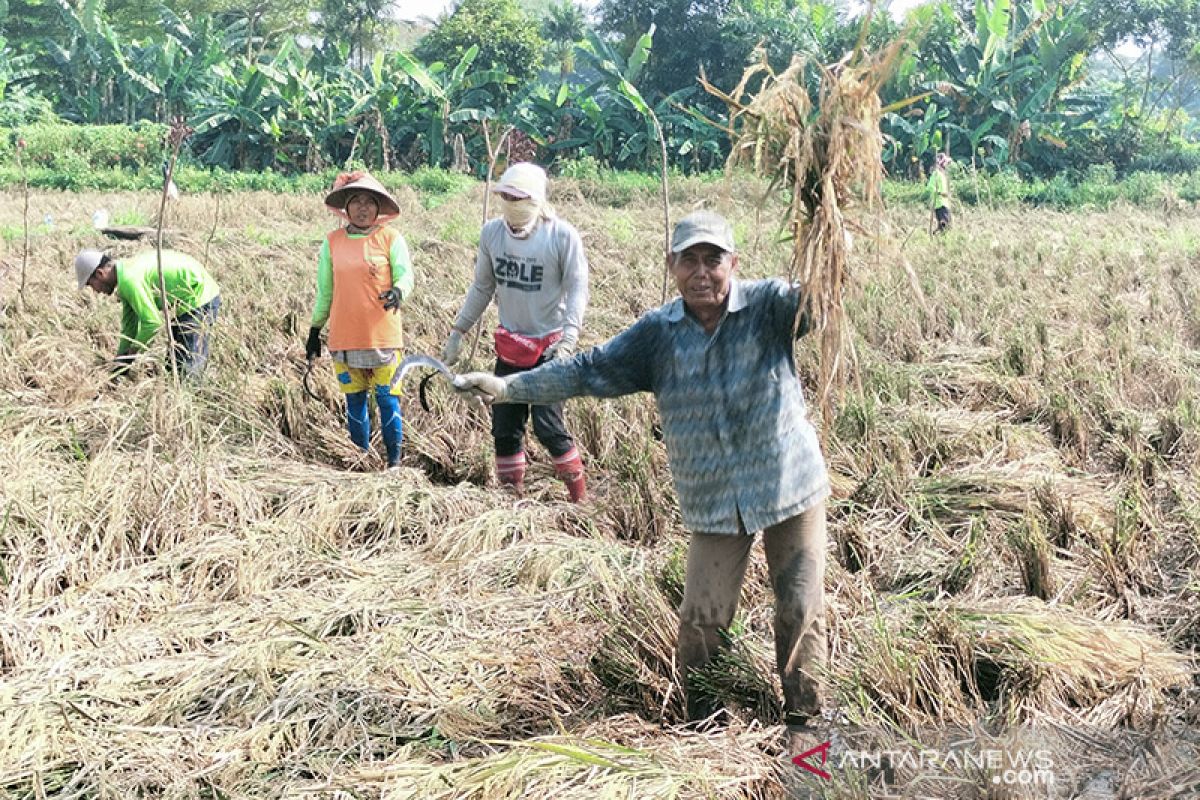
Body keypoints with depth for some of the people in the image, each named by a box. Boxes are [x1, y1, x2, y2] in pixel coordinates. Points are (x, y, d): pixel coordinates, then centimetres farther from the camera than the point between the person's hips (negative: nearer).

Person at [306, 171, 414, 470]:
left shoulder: (391, 238, 0)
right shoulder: (332, 242, 8)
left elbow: (406, 276, -5)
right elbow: (324, 291, 14)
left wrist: (398, 291, -28)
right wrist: (315, 330, 15)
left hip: (382, 335, -3)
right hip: (344, 337, 3)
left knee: (387, 398, -2)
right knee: (354, 399, 9)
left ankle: (394, 459, 9)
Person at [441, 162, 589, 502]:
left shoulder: (562, 236, -14)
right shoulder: (491, 233, -2)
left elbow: (577, 291, -14)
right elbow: (482, 287, 9)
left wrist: (567, 342, -24)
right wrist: (457, 332, 9)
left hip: (549, 345, -5)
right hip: (510, 343, 5)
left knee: (548, 426, -9)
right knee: (504, 426, 7)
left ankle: (580, 497, 8)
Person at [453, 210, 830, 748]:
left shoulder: (769, 306, -9)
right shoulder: (658, 332, 0)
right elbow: (589, 371, 1)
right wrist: (507, 388, -5)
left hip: (791, 487, -2)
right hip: (713, 502, 2)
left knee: (800, 609, 4)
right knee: (702, 617, 2)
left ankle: (802, 719, 23)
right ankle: (699, 719, 25)